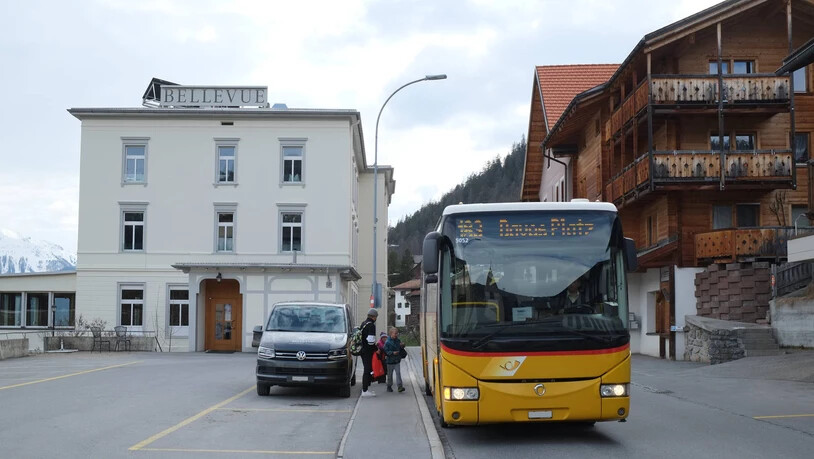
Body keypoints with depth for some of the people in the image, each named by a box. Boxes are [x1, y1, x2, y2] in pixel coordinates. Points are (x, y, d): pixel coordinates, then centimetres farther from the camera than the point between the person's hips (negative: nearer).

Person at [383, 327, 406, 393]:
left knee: (398, 373, -6)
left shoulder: (398, 341, 6)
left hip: (397, 361, 3)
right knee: (390, 375, 9)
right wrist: (392, 353, -25)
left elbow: (401, 349, 18)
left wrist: (402, 345, -3)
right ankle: (389, 386, 22)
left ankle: (400, 386, -9)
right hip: (390, 361, -3)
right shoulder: (388, 342, -11)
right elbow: (386, 351, -14)